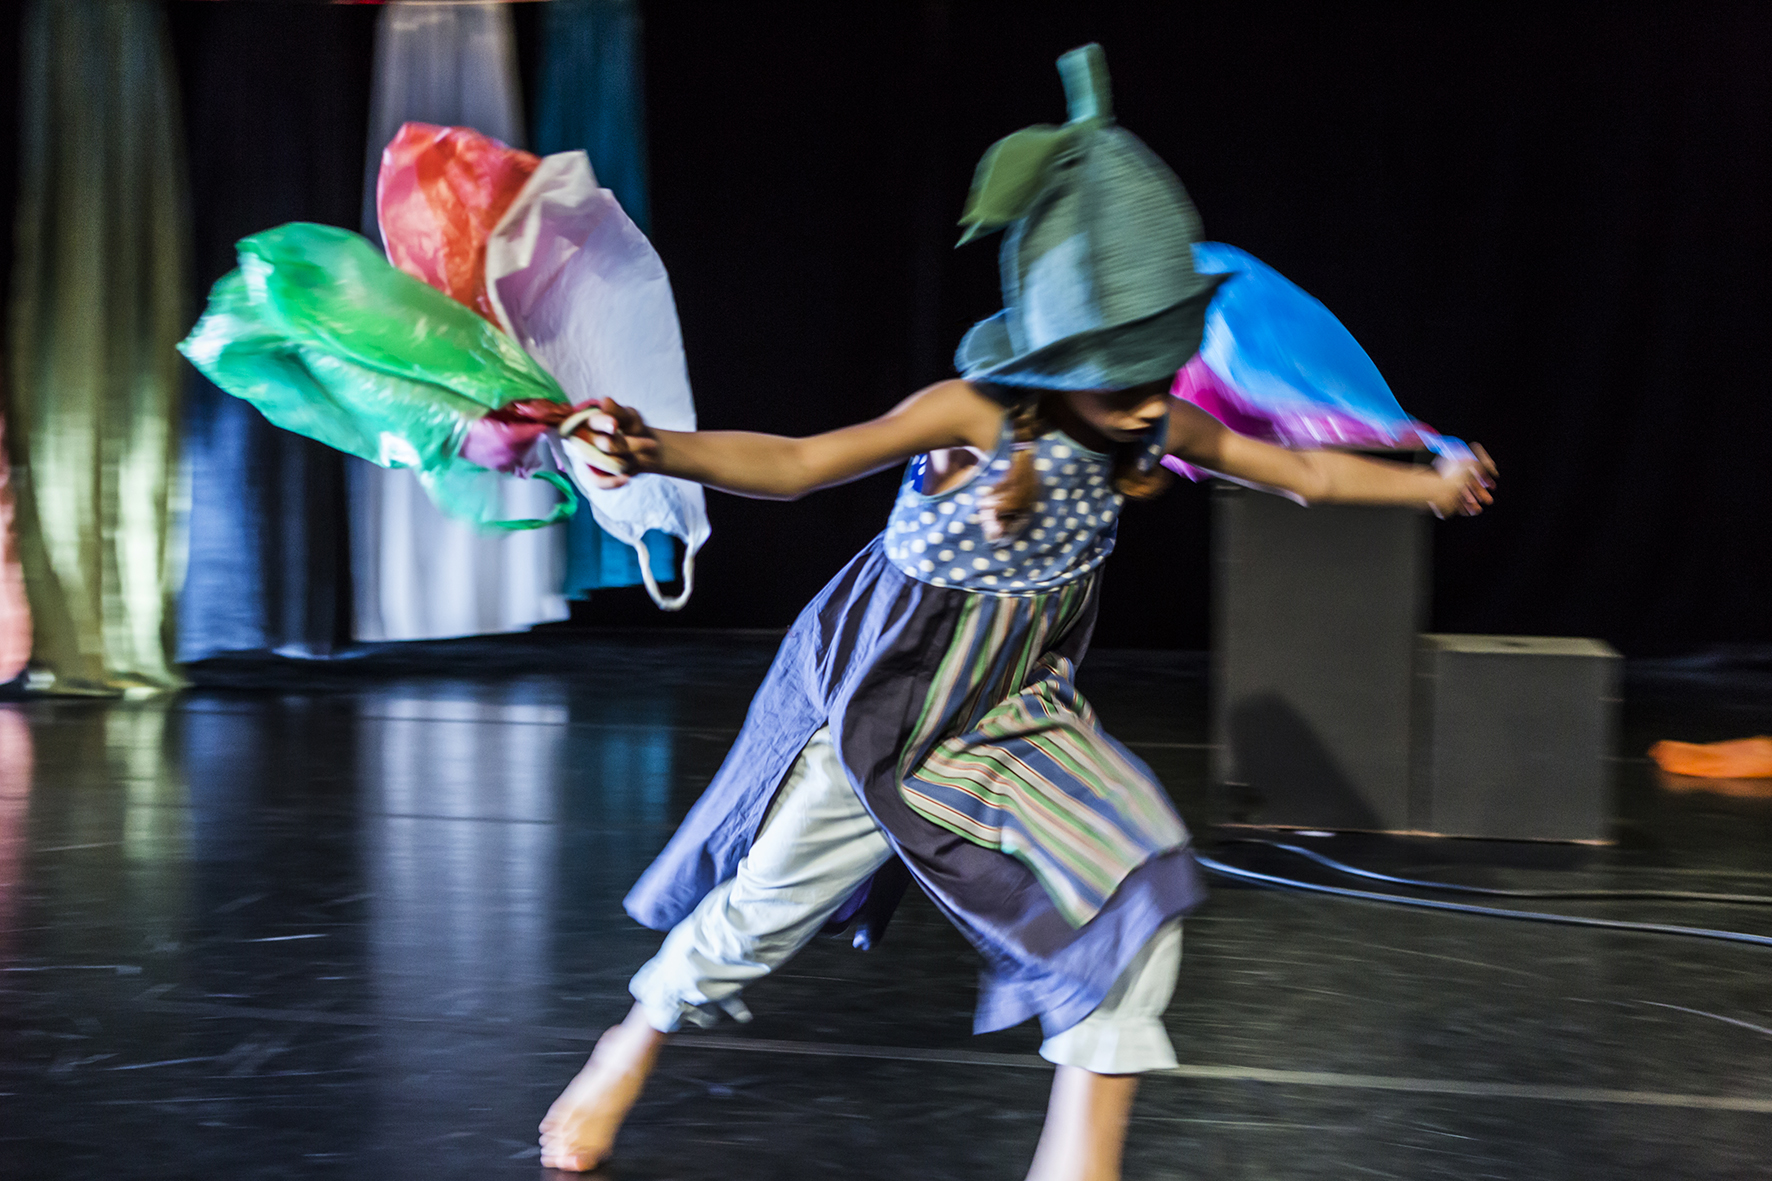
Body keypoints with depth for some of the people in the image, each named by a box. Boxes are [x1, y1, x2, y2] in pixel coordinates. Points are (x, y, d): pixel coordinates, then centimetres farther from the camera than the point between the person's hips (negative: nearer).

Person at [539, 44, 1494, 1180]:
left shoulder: (1164, 429, -14)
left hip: (1018, 712, 5)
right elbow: (792, 464, -34)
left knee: (1139, 873, -16)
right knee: (764, 905, 11)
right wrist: (658, 450, -50)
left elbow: (1303, 472, 3)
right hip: (876, 704, -4)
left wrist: (1431, 481, 12)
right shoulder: (971, 417, -30)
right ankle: (629, 1051, 44)